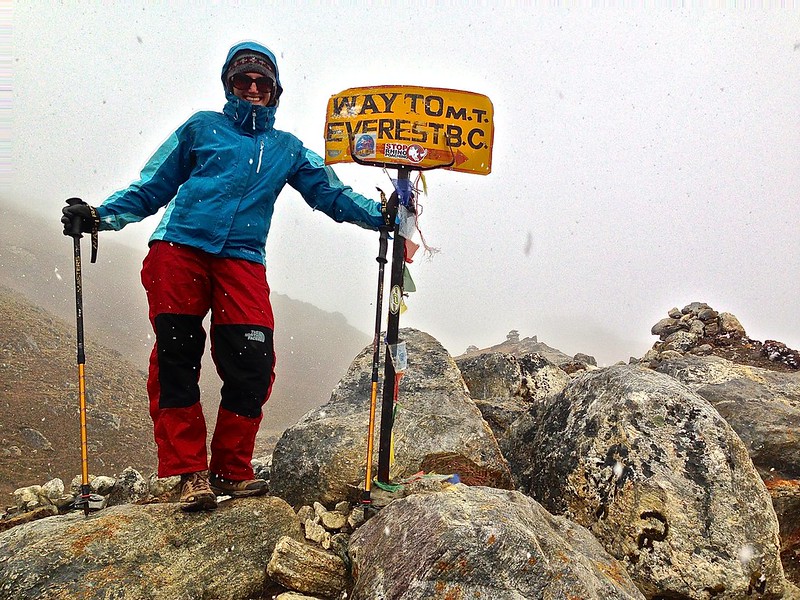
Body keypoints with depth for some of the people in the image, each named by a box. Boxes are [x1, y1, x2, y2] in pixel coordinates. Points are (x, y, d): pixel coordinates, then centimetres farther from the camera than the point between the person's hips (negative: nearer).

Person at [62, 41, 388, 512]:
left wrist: (381, 214, 5)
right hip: (179, 249, 0)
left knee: (253, 366, -11)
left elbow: (332, 195, 19)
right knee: (176, 361, -6)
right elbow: (151, 189, 17)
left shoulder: (288, 149, 23)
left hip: (242, 261, 1)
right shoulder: (202, 128, 18)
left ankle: (231, 470, 5)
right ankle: (191, 472, 1)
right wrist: (99, 216, 4)